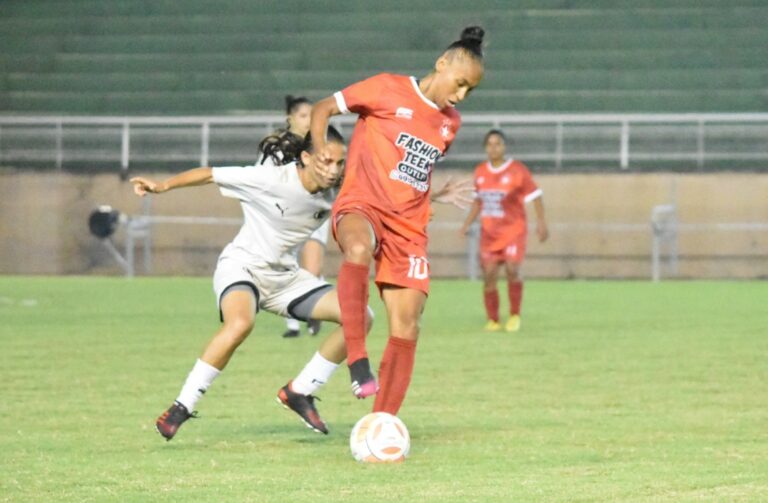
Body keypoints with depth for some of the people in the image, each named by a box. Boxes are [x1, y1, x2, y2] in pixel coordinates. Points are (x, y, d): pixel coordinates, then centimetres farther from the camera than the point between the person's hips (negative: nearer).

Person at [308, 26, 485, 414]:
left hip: (409, 228, 6)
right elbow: (323, 109, 1)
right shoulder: (388, 90, -1)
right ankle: (358, 363, -43)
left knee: (406, 328, -4)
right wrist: (320, 152, -14)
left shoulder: (450, 123, 17)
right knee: (358, 248, -42)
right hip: (362, 206, -6)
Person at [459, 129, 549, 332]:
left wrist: (541, 222, -13)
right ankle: (493, 320, 7)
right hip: (489, 231, 4)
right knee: (489, 275, -3)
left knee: (512, 270, -17)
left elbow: (535, 196, -4)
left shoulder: (518, 170, -7)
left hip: (513, 229, -4)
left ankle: (514, 316, -1)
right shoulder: (480, 171, 8)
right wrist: (467, 224, 16)